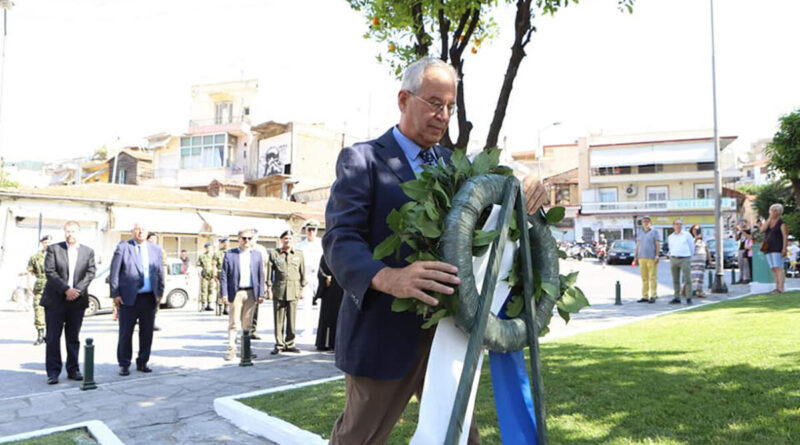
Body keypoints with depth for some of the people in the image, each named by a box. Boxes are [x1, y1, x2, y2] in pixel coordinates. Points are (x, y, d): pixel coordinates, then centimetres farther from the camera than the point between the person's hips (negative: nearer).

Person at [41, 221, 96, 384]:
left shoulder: (88, 251, 8)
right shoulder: (53, 249, 2)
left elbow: (90, 273, 1)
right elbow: (50, 272, -7)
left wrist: (77, 290, -13)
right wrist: (66, 290, -17)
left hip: (77, 300, 2)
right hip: (55, 300, -2)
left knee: (73, 337, 8)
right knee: (53, 337, 0)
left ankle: (73, 370, 15)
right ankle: (53, 372, 6)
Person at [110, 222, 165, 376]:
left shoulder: (155, 249, 12)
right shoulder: (123, 247, 0)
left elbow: (160, 273, 14)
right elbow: (114, 272, -2)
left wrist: (159, 293, 6)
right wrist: (115, 294, -6)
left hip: (149, 298, 4)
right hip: (128, 298, -3)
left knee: (147, 332, 8)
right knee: (126, 332, 3)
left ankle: (142, 363, 20)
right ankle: (124, 364, 14)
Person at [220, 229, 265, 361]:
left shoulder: (257, 255, 11)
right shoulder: (229, 254, 4)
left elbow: (260, 275, 10)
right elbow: (224, 275, 2)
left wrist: (261, 294, 4)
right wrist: (224, 293, -7)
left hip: (251, 293, 2)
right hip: (235, 293, -2)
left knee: (247, 324, 8)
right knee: (233, 323, -1)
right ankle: (231, 350, 5)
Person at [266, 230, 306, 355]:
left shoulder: (299, 254, 12)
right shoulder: (274, 253, 7)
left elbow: (302, 272, 15)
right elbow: (269, 272, 6)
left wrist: (302, 288, 12)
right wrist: (269, 288, 1)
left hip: (293, 290, 1)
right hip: (278, 290, -1)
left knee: (292, 319, 3)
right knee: (279, 320, 2)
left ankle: (289, 344, 15)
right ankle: (279, 344, 12)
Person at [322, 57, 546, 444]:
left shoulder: (451, 163, 12)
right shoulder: (361, 160, -7)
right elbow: (340, 241, -18)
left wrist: (524, 190, -15)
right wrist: (388, 278, -38)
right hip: (386, 333, -5)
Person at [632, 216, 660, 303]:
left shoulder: (654, 232, 2)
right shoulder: (639, 233, 17)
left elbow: (658, 245, -3)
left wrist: (657, 256, -12)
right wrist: (635, 257, 14)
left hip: (651, 258, -5)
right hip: (642, 258, 5)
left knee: (652, 277, -4)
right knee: (644, 278, 6)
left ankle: (653, 296, -1)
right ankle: (645, 296, 9)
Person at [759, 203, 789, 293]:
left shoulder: (781, 222, -3)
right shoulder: (768, 221, 15)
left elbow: (785, 236, -8)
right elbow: (762, 229, -3)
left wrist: (784, 249, -16)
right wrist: (769, 219, -3)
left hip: (777, 248, -6)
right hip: (768, 249, 6)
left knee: (778, 268, -13)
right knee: (773, 269, 5)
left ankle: (781, 288, -16)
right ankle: (777, 287, 8)